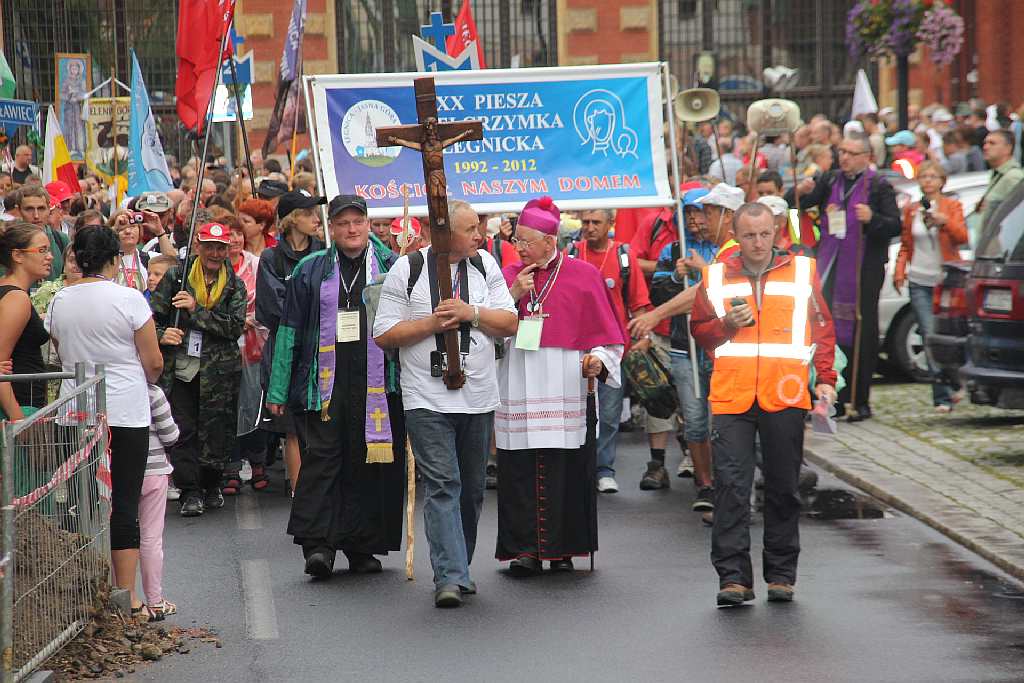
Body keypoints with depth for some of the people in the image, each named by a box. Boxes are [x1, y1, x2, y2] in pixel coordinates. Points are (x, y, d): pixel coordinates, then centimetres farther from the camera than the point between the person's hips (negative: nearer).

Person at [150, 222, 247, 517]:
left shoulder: (234, 285, 5)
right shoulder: (175, 277, 4)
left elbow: (235, 327, -7)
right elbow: (153, 316, 6)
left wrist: (197, 310, -15)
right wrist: (162, 335, -16)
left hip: (219, 372, 1)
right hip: (180, 368, -1)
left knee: (217, 431, 4)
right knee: (183, 431, -6)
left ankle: (212, 484, 25)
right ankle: (190, 492, 2)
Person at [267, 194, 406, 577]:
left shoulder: (391, 268, 7)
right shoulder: (310, 271, 10)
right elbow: (289, 330, 10)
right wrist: (278, 390, 6)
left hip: (377, 386, 0)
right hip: (324, 385, 0)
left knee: (371, 466, 2)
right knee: (321, 460, -8)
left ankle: (363, 547, 11)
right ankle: (318, 543, -12)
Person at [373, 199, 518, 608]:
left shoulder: (485, 265, 9)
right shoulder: (407, 271, -3)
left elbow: (510, 324, 5)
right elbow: (384, 335, -4)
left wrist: (471, 313, -10)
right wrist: (432, 323, -14)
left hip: (478, 398, 4)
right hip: (427, 400, -4)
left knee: (471, 489, 11)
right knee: (442, 485, -13)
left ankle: (456, 570, 24)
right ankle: (449, 577, -17)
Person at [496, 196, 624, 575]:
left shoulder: (583, 275, 5)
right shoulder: (509, 276, 14)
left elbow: (605, 331, 5)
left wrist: (598, 358, -13)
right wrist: (514, 295, -4)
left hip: (564, 384, -2)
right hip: (517, 386, 2)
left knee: (565, 468, -3)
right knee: (520, 469, -3)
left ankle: (562, 549, 4)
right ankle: (524, 549, 0)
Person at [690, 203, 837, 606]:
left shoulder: (803, 272, 7)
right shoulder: (716, 277, 8)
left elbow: (822, 328, 12)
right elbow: (699, 331, 13)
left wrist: (825, 379, 5)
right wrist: (727, 324, -7)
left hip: (785, 396, 0)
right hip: (731, 397, 0)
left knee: (783, 489, 7)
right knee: (731, 487, -8)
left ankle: (781, 574, 17)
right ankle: (734, 577, -8)